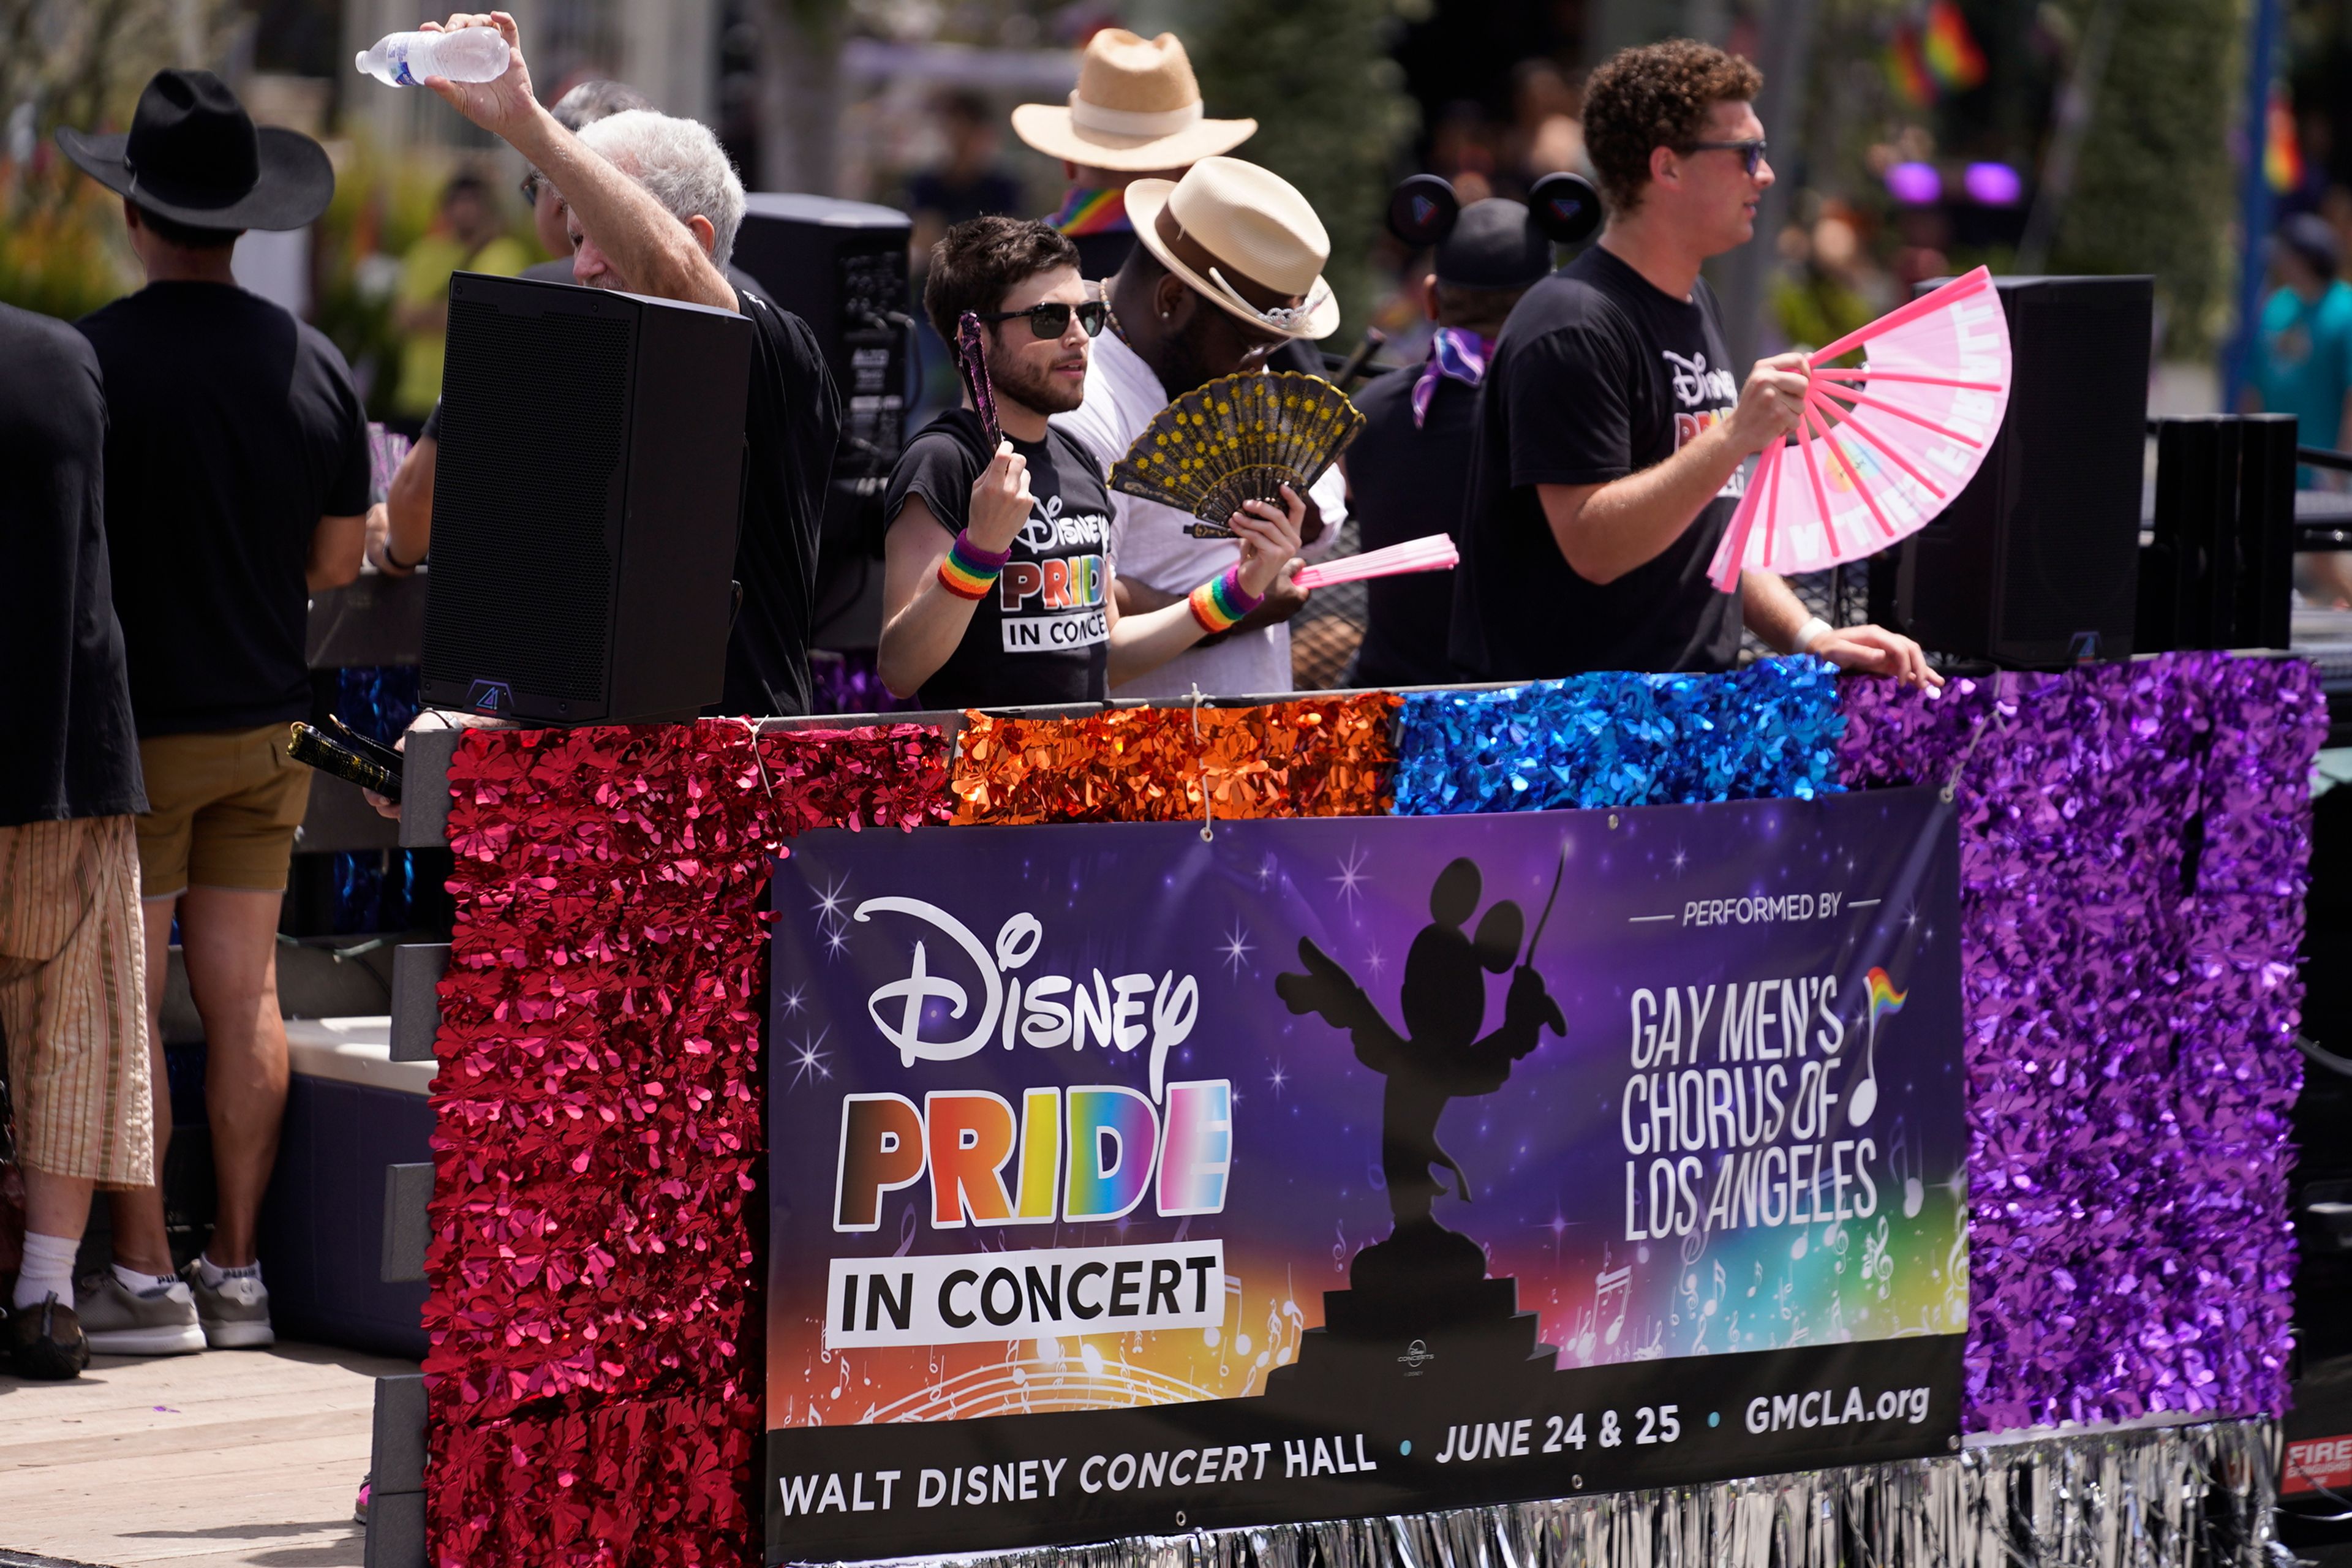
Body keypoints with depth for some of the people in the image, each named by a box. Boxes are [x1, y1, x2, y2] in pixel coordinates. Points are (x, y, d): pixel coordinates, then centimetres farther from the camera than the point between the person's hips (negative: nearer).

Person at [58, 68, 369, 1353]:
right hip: (267, 721, 5)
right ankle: (237, 1271, 10)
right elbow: (338, 562, 10)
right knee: (244, 997, 8)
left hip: (134, 721, -5)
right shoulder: (315, 365, 2)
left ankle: (142, 1277, -4)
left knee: (123, 1004, -2)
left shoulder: (97, 359, -14)